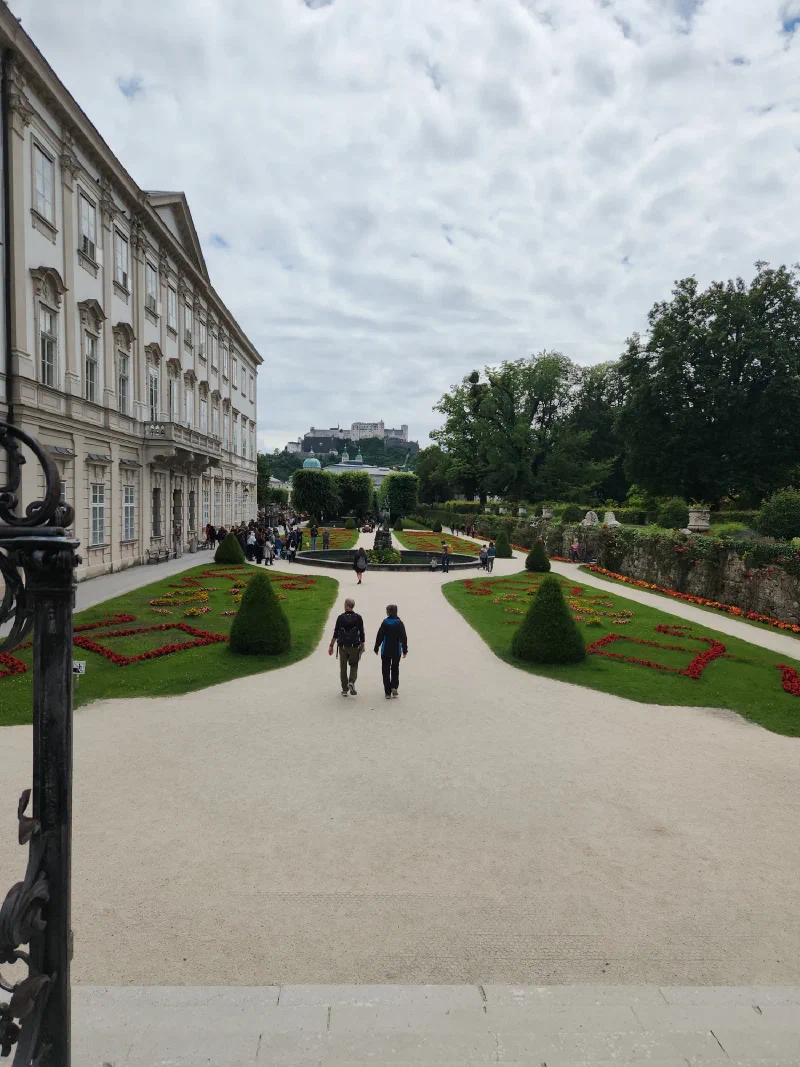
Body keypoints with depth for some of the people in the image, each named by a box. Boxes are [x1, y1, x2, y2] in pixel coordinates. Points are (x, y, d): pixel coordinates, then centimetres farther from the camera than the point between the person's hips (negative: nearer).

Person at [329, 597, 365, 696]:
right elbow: (362, 633, -2)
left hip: (342, 646, 0)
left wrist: (331, 646, 3)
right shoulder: (358, 617, -2)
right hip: (354, 646, 0)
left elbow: (335, 633, -3)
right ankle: (351, 682, -12)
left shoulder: (341, 617, -3)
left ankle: (345, 689, 12)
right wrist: (362, 645, 8)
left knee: (343, 667, 10)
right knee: (354, 666, 13)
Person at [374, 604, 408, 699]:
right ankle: (394, 687, 2)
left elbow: (380, 636, -7)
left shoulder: (385, 622, -8)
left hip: (386, 651, -1)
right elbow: (403, 637, -3)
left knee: (386, 671, 6)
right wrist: (405, 650, 4)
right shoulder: (399, 623, -5)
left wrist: (376, 648, 4)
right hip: (397, 651, 2)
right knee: (395, 669, 19)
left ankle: (388, 692, 5)